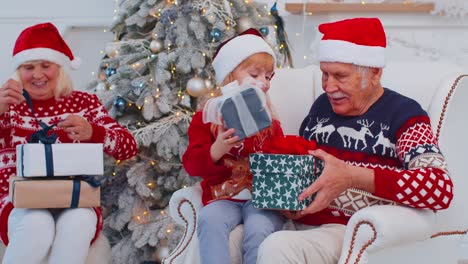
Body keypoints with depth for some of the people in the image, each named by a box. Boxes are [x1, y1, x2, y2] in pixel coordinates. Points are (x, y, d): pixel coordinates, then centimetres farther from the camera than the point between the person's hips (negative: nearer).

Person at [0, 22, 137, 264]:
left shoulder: (84, 102, 8)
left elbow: (129, 148, -4)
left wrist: (91, 132, -23)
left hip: (76, 203, 0)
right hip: (20, 203, 0)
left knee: (77, 222, -34)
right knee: (37, 224, -34)